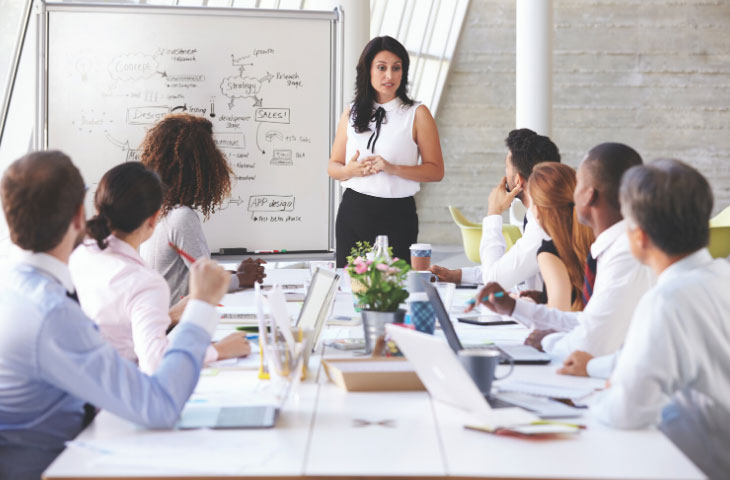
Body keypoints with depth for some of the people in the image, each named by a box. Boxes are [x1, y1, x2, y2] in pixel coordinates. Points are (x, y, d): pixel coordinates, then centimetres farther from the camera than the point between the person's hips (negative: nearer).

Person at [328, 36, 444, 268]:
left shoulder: (417, 114, 0)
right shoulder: (351, 113, 9)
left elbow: (436, 171, -4)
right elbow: (333, 166, 14)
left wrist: (392, 168, -16)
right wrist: (351, 170, -8)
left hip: (397, 214, -2)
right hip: (353, 212, 3)